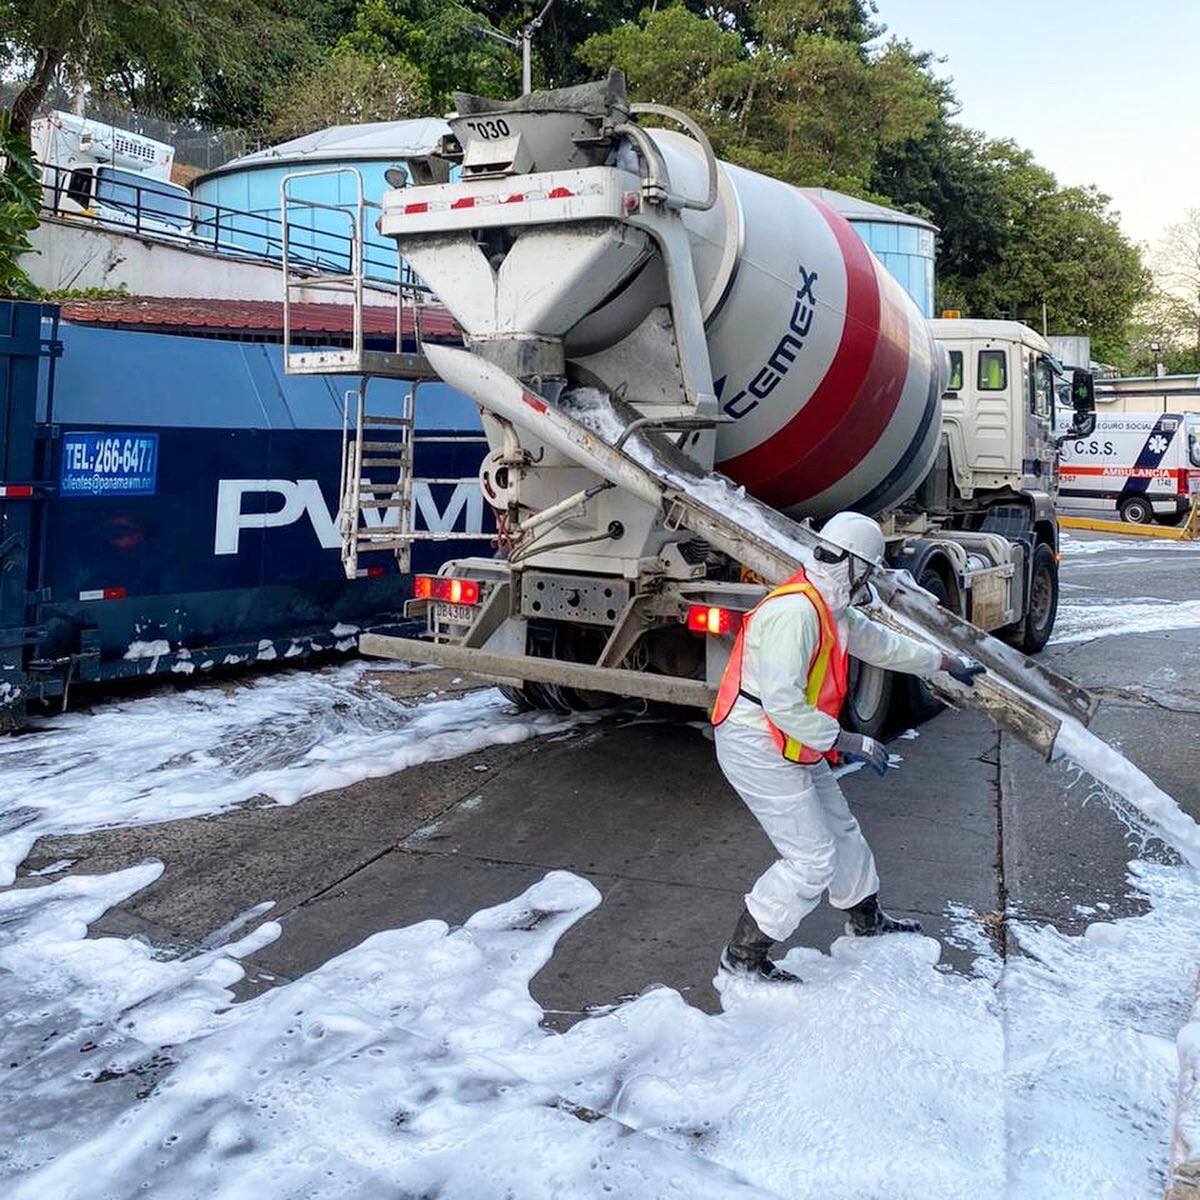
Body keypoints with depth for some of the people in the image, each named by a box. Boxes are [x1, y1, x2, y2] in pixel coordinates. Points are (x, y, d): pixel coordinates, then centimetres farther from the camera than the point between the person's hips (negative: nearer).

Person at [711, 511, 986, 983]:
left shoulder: (829, 608, 8)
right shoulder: (795, 612, -26)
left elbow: (880, 643, 25)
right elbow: (782, 704, -30)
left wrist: (947, 662, 34)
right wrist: (847, 741, -24)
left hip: (793, 748, 10)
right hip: (758, 749, -10)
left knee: (841, 830, 23)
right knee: (812, 859, -6)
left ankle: (866, 917, 47)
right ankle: (743, 955, 6)